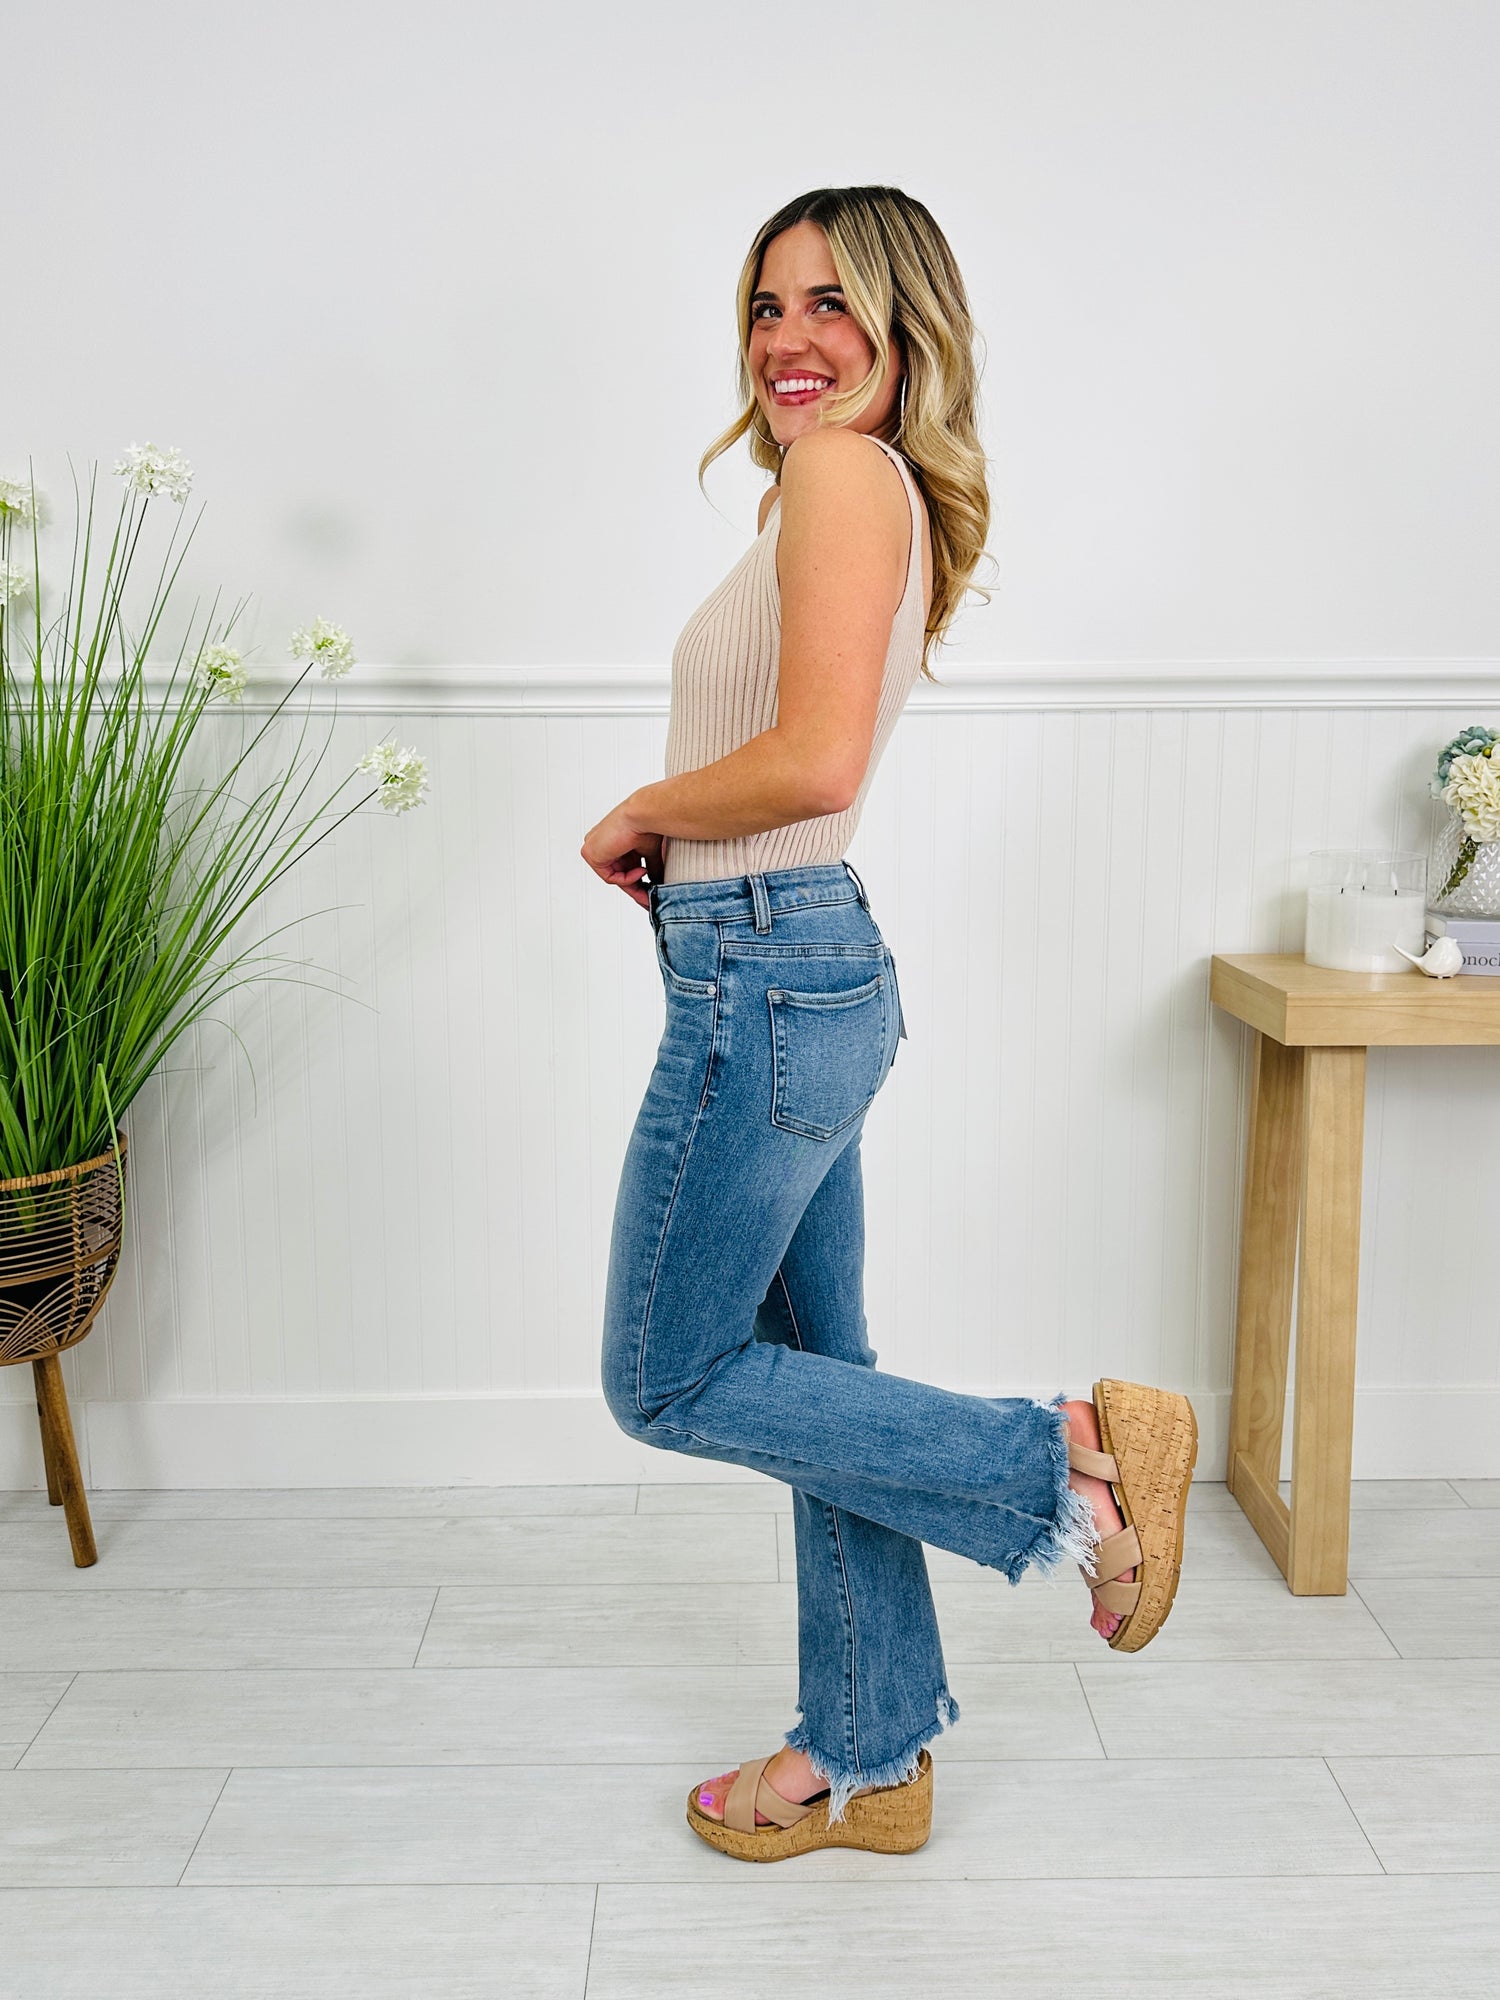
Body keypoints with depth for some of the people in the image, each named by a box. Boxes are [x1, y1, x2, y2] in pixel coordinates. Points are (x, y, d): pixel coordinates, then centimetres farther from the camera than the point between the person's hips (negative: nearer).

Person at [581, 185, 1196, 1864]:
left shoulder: (847, 477, -12)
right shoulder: (863, 496, 17)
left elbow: (811, 762, -25)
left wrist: (636, 811, -9)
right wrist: (667, 835, 5)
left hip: (765, 974, -10)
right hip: (798, 966, 10)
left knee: (669, 1383, 4)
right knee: (815, 1375, 15)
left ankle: (1070, 1459, 4)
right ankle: (867, 1758, 29)